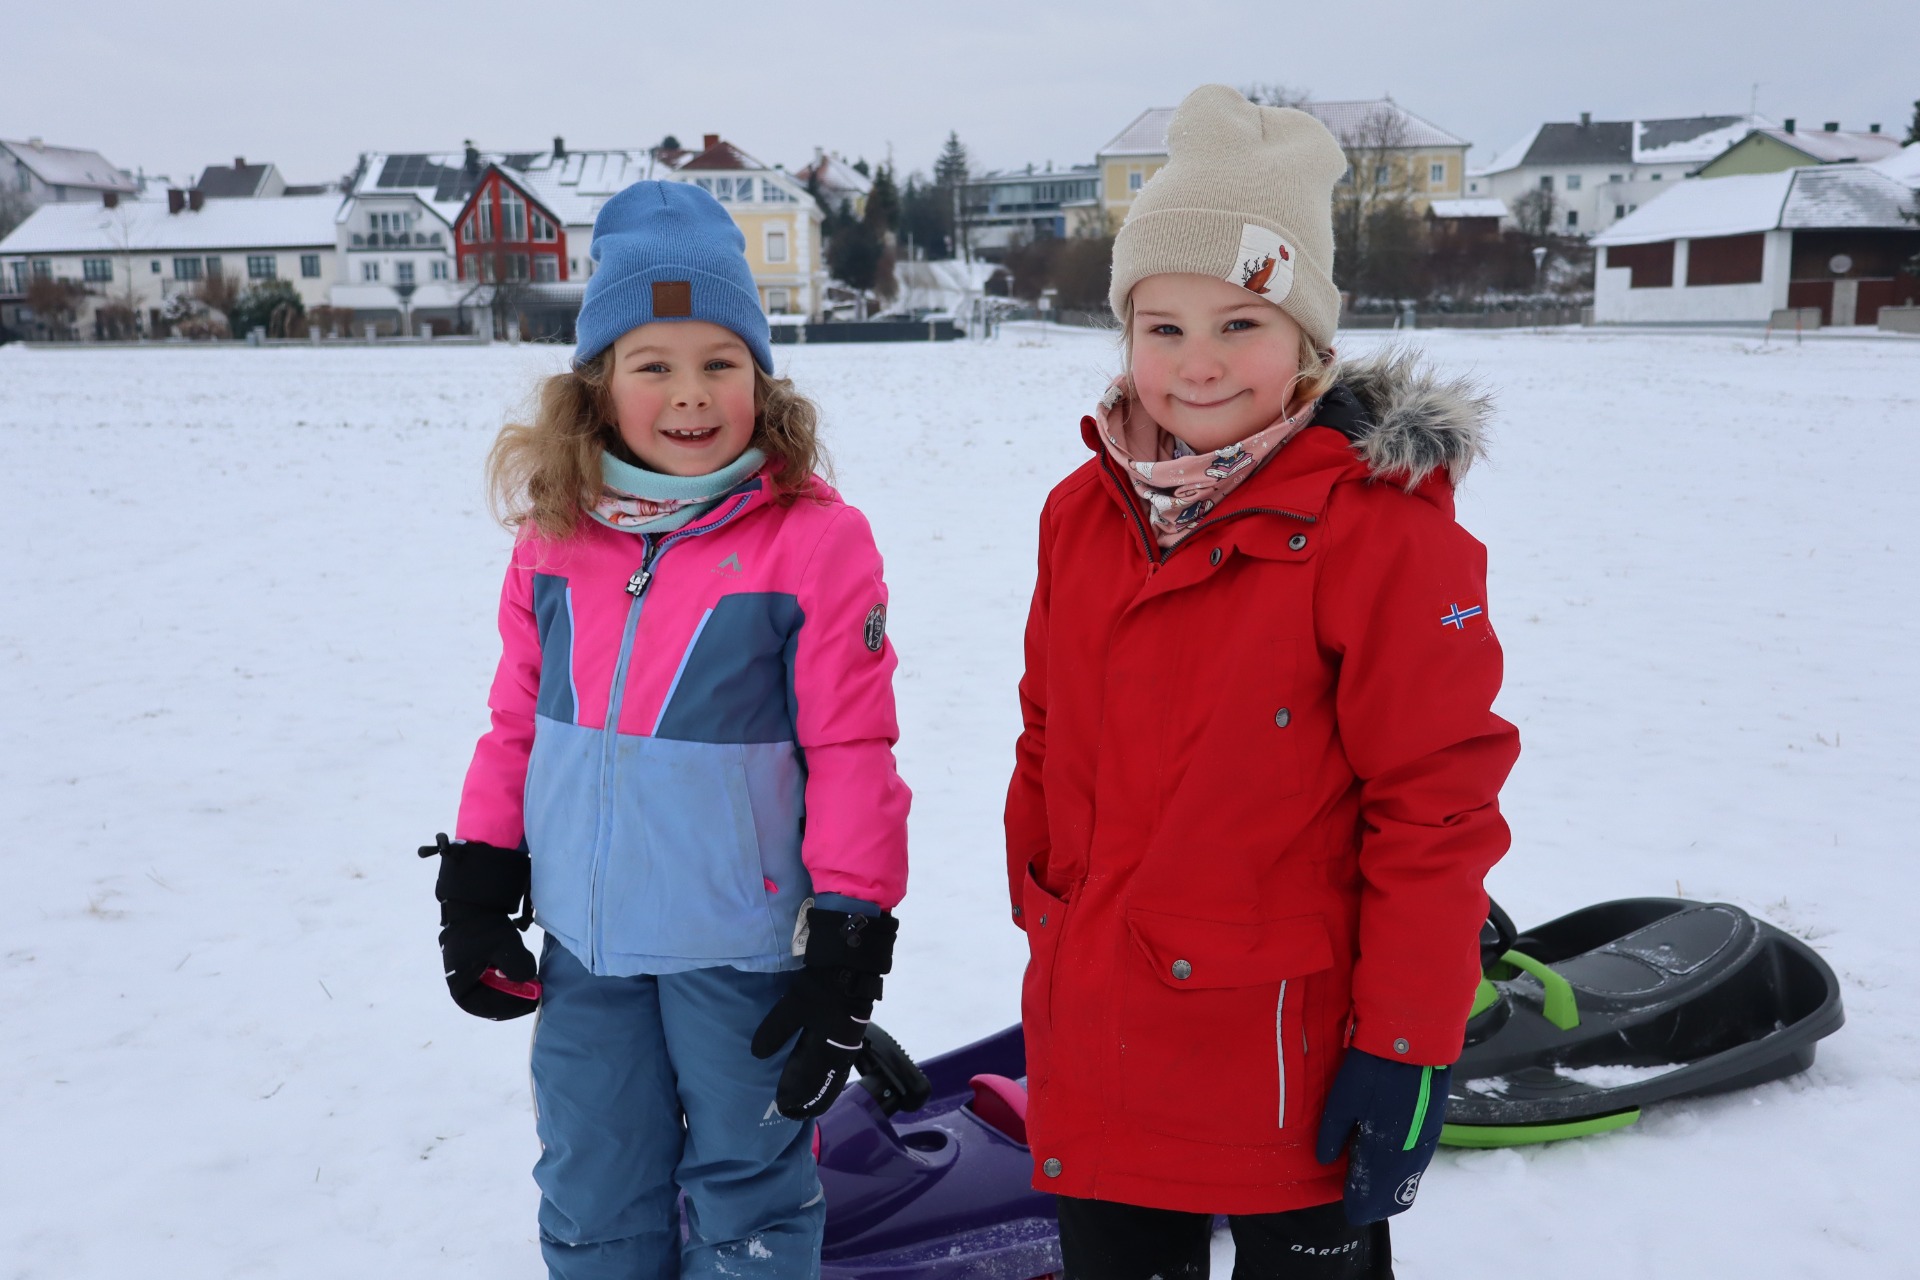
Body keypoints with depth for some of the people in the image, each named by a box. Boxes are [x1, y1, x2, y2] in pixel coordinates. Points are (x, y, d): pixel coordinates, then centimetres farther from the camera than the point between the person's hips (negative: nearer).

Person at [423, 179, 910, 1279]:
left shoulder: (815, 539, -14)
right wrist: (478, 880, 8)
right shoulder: (556, 534, 0)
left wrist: (849, 943, -11)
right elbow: (519, 720, 10)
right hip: (585, 946, 5)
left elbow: (851, 753, -12)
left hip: (740, 949, -4)